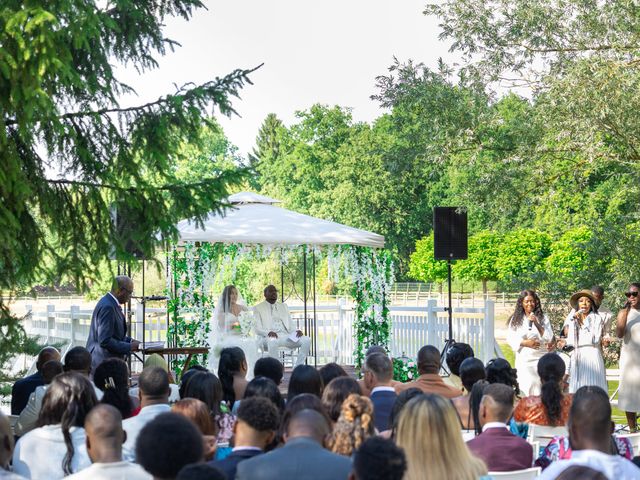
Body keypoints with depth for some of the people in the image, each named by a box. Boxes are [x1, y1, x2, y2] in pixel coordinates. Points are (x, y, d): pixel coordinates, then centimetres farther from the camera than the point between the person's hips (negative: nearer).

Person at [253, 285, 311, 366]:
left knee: (307, 340, -21)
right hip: (270, 337, -4)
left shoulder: (284, 306, 24)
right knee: (272, 341, -41)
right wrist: (268, 332, -21)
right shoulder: (258, 308, 10)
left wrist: (296, 331, -3)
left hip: (286, 335, 5)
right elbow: (257, 329, 0)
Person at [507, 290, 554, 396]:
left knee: (538, 385, -7)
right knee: (527, 385, -12)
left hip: (540, 357, 0)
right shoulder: (515, 319, 6)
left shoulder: (542, 318, 6)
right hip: (523, 358, 0)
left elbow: (549, 338, -1)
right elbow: (510, 338, 3)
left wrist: (537, 324, -11)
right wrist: (525, 343, -11)